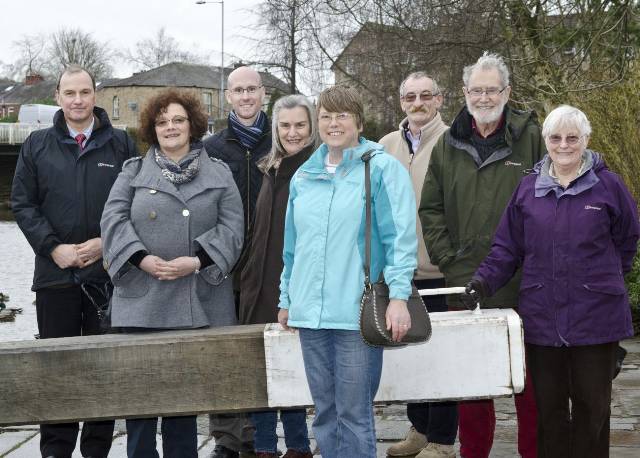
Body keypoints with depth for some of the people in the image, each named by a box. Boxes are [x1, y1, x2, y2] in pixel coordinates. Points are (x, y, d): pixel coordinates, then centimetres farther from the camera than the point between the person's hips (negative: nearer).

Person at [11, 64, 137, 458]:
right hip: (55, 273, 1)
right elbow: (23, 203, 4)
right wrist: (54, 248, -8)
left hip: (108, 271, -1)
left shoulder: (121, 144, 5)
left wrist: (105, 243, -10)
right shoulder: (37, 145, 8)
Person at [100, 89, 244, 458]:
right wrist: (142, 259, -14)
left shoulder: (219, 174, 11)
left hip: (197, 301, 0)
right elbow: (114, 219, 1)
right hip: (143, 301, 0)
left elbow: (231, 227, 1)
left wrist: (197, 261, -13)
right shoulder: (133, 172, 13)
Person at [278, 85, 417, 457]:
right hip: (311, 312, 6)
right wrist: (287, 299, 21)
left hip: (359, 312, -6)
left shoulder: (383, 168, -3)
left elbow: (401, 237, -9)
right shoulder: (304, 175, 15)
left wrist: (398, 295, -17)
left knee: (355, 415, -3)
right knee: (325, 412, 11)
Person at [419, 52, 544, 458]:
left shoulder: (531, 138, 1)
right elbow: (430, 208, 13)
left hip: (522, 285, -2)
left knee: (529, 377, 3)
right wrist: (447, 258, 3)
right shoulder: (449, 145, 10)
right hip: (465, 282, 3)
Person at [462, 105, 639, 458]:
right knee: (549, 406, 8)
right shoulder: (529, 188, 6)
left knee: (591, 404, 5)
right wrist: (486, 278, -7)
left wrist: (605, 279, 10)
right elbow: (508, 246, 7)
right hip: (542, 318, 2)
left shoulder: (608, 185, 0)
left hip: (595, 318, -2)